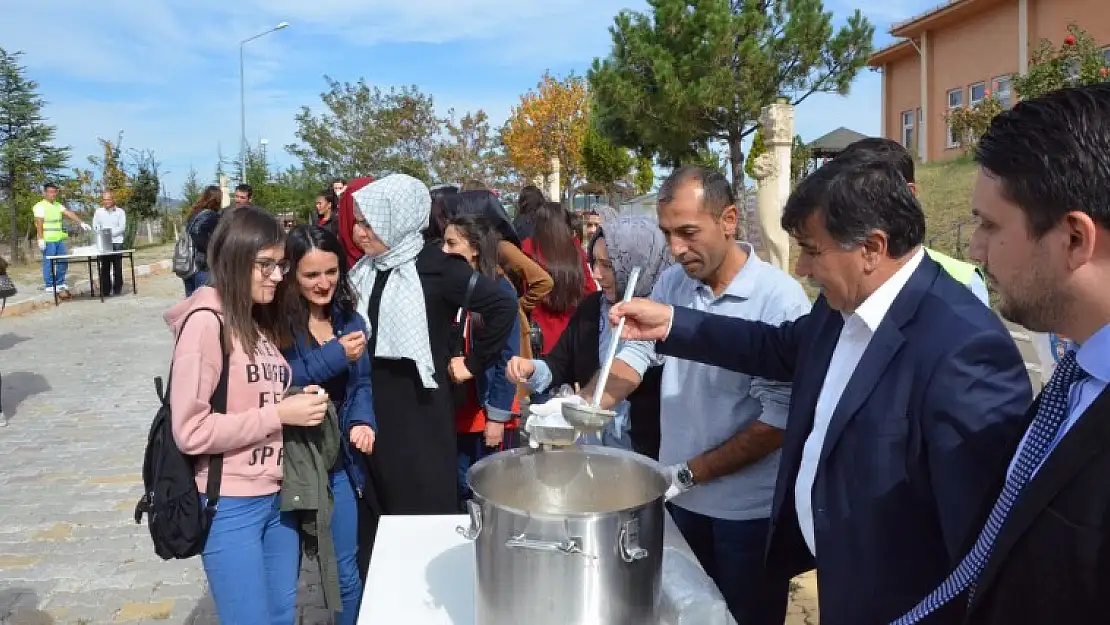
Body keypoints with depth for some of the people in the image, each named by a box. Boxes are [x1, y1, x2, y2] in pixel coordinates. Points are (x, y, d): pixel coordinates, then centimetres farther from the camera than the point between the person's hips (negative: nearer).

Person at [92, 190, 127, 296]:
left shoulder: (120, 211, 5)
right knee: (104, 267, 2)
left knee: (117, 267, -1)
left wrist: (110, 233, -16)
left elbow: (122, 227, -4)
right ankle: (105, 290, 6)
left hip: (117, 242, -2)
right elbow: (95, 227, 7)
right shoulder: (98, 212, 10)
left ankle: (117, 289, 6)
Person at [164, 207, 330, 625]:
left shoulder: (263, 323, 11)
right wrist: (279, 414, -19)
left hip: (279, 497, 7)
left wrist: (299, 404, 1)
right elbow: (190, 431, -19)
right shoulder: (207, 322, -14)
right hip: (231, 505, -7)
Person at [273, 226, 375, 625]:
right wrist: (334, 356, -21)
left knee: (347, 571, 16)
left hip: (338, 461, 5)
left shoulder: (350, 320, 3)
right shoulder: (275, 323, -15)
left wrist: (363, 421, -10)